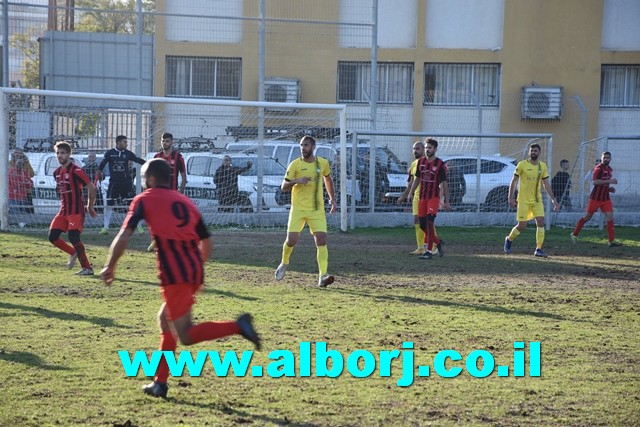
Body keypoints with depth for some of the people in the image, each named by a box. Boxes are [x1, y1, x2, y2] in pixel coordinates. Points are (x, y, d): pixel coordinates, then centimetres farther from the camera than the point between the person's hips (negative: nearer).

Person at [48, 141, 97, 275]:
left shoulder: (76, 171, -12)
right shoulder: (57, 172, 12)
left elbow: (92, 187, -13)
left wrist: (89, 207, -6)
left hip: (76, 211, -8)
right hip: (63, 211, 8)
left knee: (73, 237, -20)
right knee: (52, 236, 0)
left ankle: (87, 268, -12)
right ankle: (73, 253, 23)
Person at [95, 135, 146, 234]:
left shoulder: (128, 153, 3)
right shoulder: (109, 153, -1)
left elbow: (138, 160, -1)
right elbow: (101, 166, 2)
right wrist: (96, 180, -2)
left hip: (126, 182, 1)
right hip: (114, 182, -1)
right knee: (109, 205, 1)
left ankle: (138, 226, 6)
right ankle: (105, 227, 10)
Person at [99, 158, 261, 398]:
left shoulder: (144, 200, 6)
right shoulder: (186, 202, 21)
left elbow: (124, 236, -4)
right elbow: (206, 242, 20)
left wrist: (109, 267, 4)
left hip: (174, 275, -7)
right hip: (195, 271, 7)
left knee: (185, 336, -5)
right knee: (165, 320, 22)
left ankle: (237, 327, -25)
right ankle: (160, 383, 21)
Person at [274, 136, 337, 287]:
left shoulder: (323, 163, 4)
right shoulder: (295, 164, -3)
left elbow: (327, 178, 24)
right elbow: (284, 187, -2)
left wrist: (332, 198, 16)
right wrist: (296, 181, -22)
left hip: (317, 209, 1)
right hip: (298, 209, -1)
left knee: (321, 239, -14)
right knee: (291, 240, -6)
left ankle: (323, 276, -17)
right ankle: (284, 263, 26)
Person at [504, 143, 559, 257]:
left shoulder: (543, 166, 5)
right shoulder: (522, 165, -6)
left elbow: (546, 184, 9)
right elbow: (513, 181, -2)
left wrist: (553, 199, 4)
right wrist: (510, 197, -8)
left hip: (537, 200, 3)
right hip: (523, 200, -3)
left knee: (541, 222, -10)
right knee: (522, 225, -2)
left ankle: (538, 249, -6)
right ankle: (509, 239, 27)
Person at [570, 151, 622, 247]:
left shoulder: (610, 170, 15)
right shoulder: (598, 168, -12)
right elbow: (595, 182, -25)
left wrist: (609, 189, 9)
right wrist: (609, 181, -27)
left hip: (606, 198, 7)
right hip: (596, 198, -7)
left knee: (610, 217, -6)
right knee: (587, 217, 2)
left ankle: (612, 240, -7)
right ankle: (574, 234, 16)